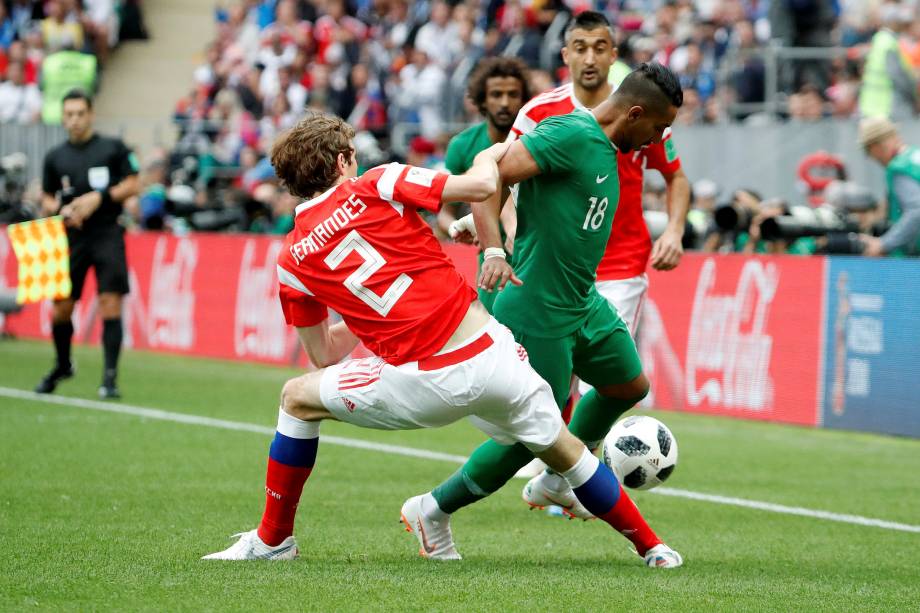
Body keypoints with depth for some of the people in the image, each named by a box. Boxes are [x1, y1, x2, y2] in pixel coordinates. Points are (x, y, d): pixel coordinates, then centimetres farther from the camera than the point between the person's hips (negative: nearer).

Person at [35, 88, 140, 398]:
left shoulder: (113, 148, 0)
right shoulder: (55, 157, 9)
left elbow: (132, 186, -1)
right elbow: (47, 200, 14)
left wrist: (99, 197, -13)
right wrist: (61, 210, -8)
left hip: (107, 234, -3)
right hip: (72, 237, 3)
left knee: (111, 303, -11)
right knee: (61, 308, 4)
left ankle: (110, 376, -7)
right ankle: (62, 366, 29)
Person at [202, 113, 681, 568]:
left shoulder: (293, 260, 8)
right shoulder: (377, 186, 3)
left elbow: (324, 355, 18)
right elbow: (480, 185, -4)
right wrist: (490, 157, 19)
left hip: (423, 385, -1)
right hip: (491, 354, 1)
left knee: (297, 398, 21)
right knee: (564, 450, 23)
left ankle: (272, 540, 27)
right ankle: (651, 548, 33)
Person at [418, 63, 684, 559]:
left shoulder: (605, 149, 11)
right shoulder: (571, 135, -19)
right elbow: (489, 177, -23)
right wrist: (493, 250, -33)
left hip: (582, 303, 10)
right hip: (537, 309, -10)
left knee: (629, 386, 23)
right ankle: (435, 509, 11)